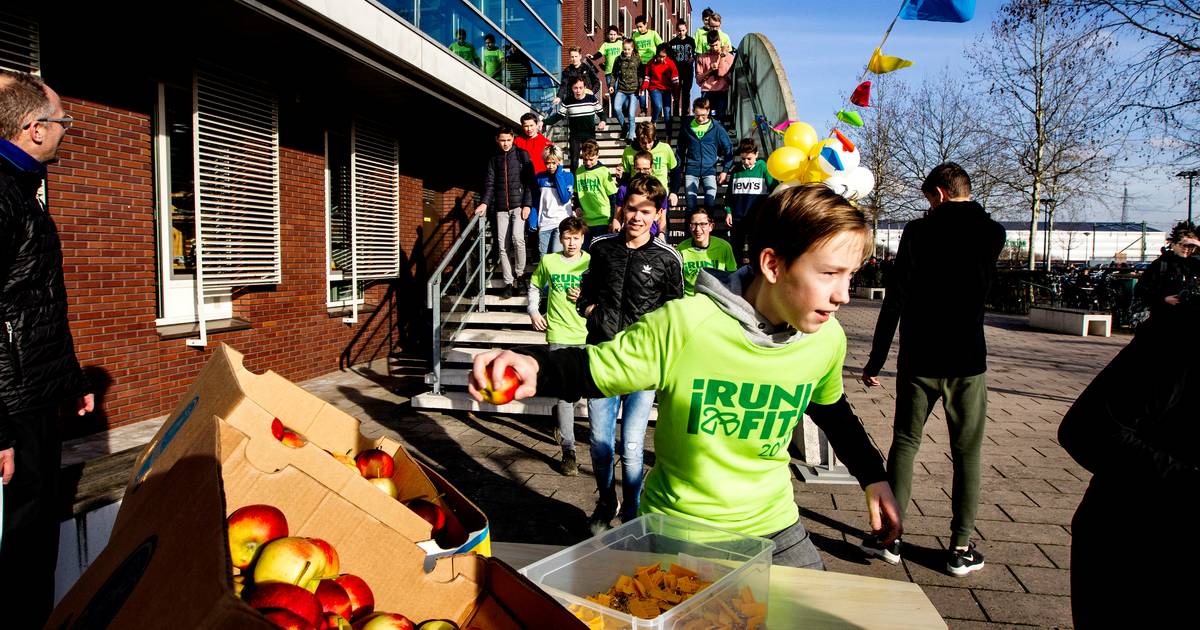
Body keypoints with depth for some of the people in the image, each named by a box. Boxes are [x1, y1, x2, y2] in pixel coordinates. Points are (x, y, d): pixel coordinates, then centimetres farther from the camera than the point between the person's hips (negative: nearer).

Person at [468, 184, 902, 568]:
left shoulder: (827, 338, -9)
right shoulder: (684, 324, -25)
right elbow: (591, 369, -18)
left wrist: (873, 477, 12)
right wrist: (535, 367, -37)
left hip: (773, 529, 4)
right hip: (675, 531, -4)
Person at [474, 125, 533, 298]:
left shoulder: (522, 155, 6)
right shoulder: (494, 160, 15)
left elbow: (529, 181, 0)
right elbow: (490, 183, 10)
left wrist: (527, 204, -10)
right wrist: (485, 203, -7)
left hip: (518, 204, -3)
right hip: (500, 207, 4)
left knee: (517, 238, -22)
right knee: (502, 245, -2)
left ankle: (519, 274, -3)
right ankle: (509, 283, 4)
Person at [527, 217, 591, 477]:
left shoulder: (591, 262, -1)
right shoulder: (548, 261, 2)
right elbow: (535, 286, 19)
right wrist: (533, 311, 6)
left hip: (586, 335, 1)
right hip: (559, 335, -1)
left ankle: (559, 418, 48)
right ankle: (568, 451, -5)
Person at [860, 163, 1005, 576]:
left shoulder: (919, 232, -7)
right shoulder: (992, 234, 2)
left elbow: (895, 301, -10)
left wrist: (876, 360, -3)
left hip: (919, 360, -1)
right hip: (967, 362, 2)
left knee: (904, 445, 10)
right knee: (967, 454, 9)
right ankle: (961, 549, 15)